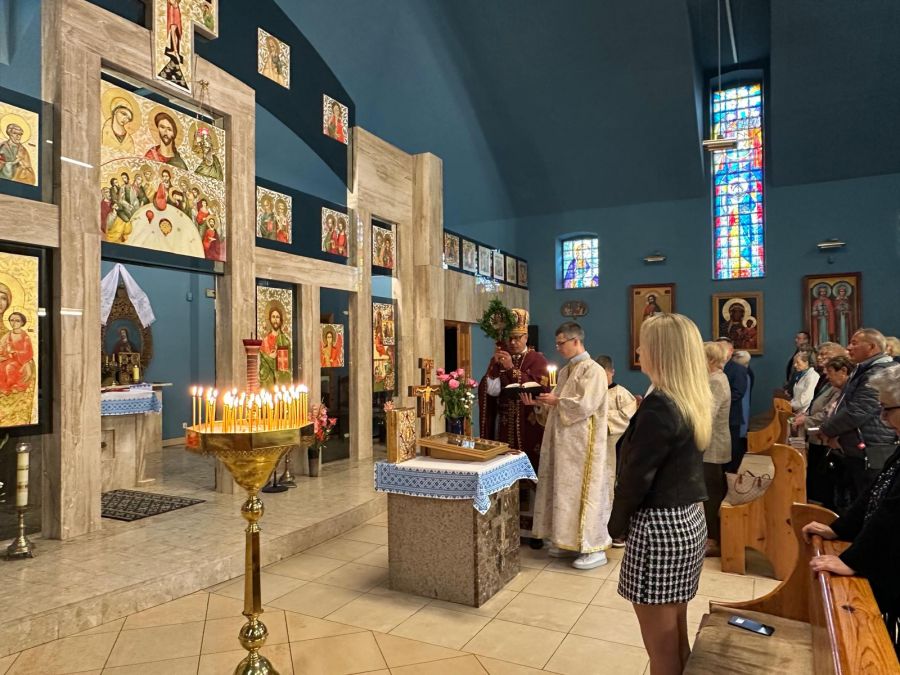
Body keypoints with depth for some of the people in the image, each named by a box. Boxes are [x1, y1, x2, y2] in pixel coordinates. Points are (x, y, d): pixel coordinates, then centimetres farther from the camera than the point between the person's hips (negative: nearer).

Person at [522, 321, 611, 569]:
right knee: (565, 490, 11)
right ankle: (571, 542, 22)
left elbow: (585, 405, -21)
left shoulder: (593, 370, -12)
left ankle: (595, 548, 6)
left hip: (583, 443, -9)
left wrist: (556, 401, -13)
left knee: (583, 491, -4)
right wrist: (538, 403, 2)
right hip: (564, 441, 9)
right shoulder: (565, 371, 15)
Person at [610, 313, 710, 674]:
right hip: (690, 520, 9)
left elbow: (636, 477, -19)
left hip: (659, 527, -9)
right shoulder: (695, 401, 6)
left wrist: (617, 524, -3)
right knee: (677, 640, 21)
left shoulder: (659, 406, -21)